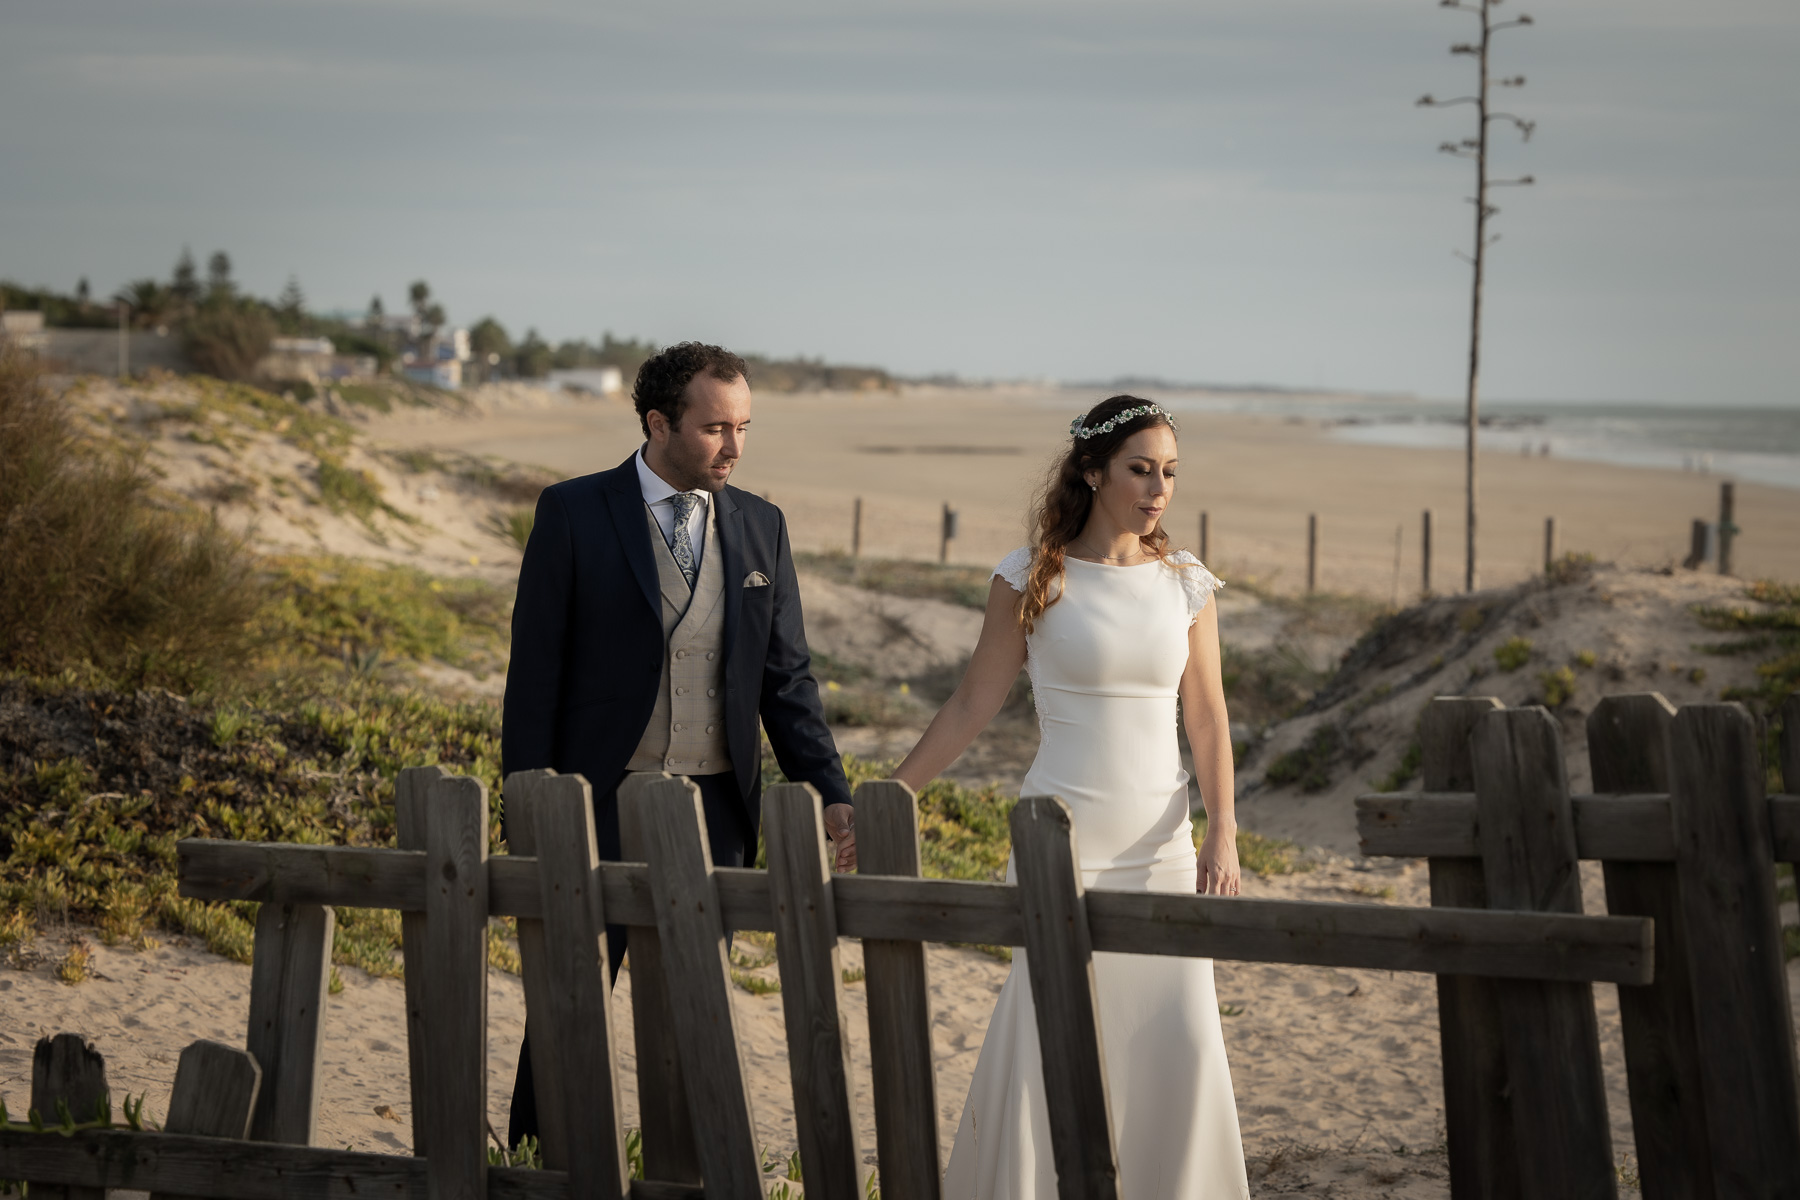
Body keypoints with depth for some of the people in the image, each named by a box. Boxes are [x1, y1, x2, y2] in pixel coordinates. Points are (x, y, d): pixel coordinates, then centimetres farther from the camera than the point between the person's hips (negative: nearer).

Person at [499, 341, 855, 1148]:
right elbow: (534, 672, -4)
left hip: (715, 810, 3)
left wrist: (831, 797, -3)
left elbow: (786, 679, 8)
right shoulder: (574, 513, -5)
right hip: (600, 806, -3)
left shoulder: (761, 527, 6)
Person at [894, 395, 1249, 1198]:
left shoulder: (1187, 584, 6)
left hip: (1160, 842, 3)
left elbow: (1206, 717, 4)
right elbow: (971, 706, 1)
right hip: (1061, 837, -3)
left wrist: (1222, 832, -9)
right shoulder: (1032, 580, -2)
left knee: (1179, 1035, -2)